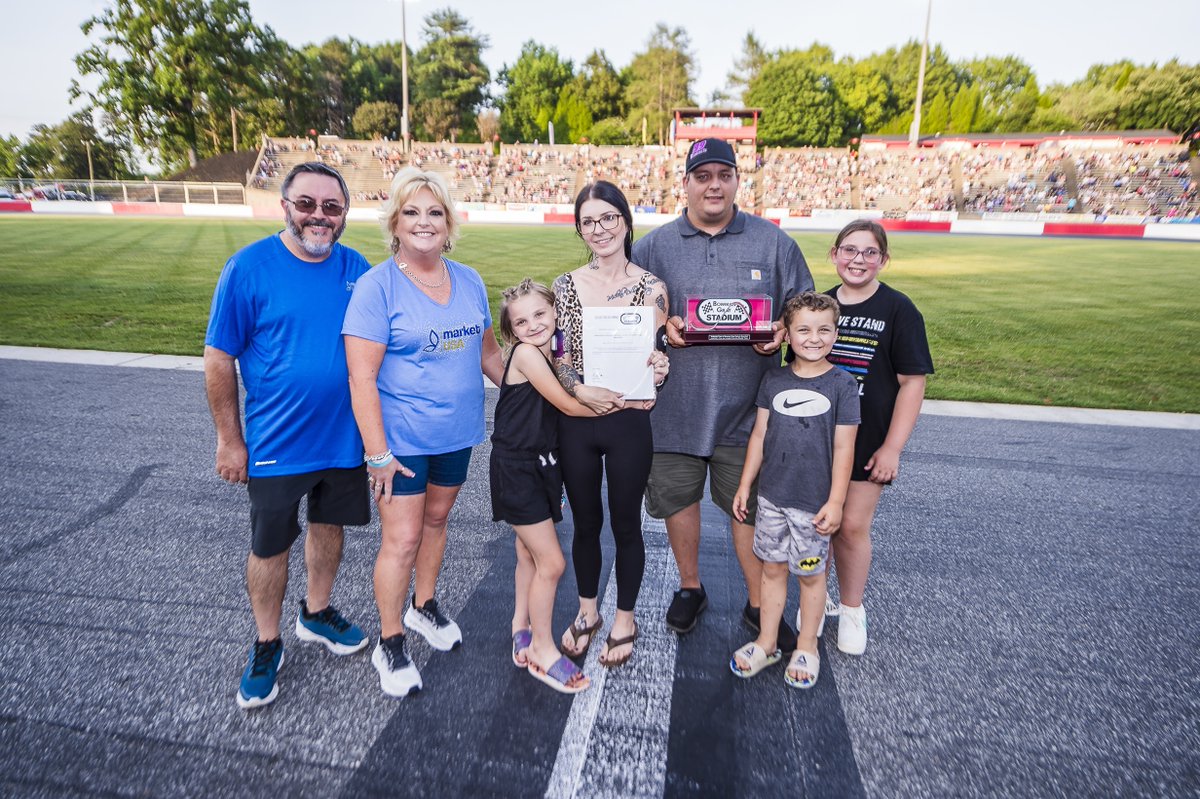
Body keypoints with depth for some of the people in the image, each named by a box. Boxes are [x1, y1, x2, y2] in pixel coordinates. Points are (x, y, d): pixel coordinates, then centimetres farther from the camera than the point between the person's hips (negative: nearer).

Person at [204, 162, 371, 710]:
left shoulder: (357, 270, -2)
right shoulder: (249, 267, -13)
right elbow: (218, 360, -9)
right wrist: (229, 440, -8)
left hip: (344, 437, 4)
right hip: (276, 443, -3)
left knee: (329, 526, 19)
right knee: (270, 547, 10)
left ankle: (315, 614, 43)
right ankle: (266, 646, 31)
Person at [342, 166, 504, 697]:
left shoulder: (469, 281, 3)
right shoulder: (377, 285, -14)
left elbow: (488, 351, 14)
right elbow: (362, 378, -17)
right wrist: (378, 454, -18)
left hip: (456, 433, 5)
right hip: (401, 437, -5)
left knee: (436, 519, 20)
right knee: (402, 538, 1)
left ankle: (424, 607, 42)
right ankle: (390, 645, 22)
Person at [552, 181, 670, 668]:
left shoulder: (650, 288, -4)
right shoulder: (565, 287, 1)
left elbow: (658, 356, 0)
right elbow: (557, 357, 2)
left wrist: (659, 368, -23)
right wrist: (580, 389, -17)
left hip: (629, 423, -2)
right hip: (576, 422, 2)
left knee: (626, 525, 12)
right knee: (585, 523, 17)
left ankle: (624, 621, 34)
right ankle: (587, 612, 39)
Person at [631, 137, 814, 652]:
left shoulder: (773, 243, 5)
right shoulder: (653, 246, 5)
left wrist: (782, 334, -12)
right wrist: (661, 326, -12)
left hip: (746, 404, -1)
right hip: (675, 403, 1)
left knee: (749, 506, 8)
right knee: (678, 498, 13)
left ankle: (759, 605, 27)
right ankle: (690, 588, 36)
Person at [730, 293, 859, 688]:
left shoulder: (842, 385, -7)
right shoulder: (774, 380, 2)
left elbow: (843, 448, -8)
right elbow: (759, 435, 6)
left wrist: (835, 501, -10)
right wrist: (744, 485, 7)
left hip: (814, 503, -3)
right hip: (772, 496, 3)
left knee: (811, 574, 12)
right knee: (772, 568, 14)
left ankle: (806, 648, 31)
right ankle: (767, 642, 30)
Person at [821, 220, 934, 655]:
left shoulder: (898, 310, -7)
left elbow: (912, 383, -8)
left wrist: (892, 447, -12)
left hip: (867, 443, -3)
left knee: (852, 525, 3)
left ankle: (852, 610, 24)